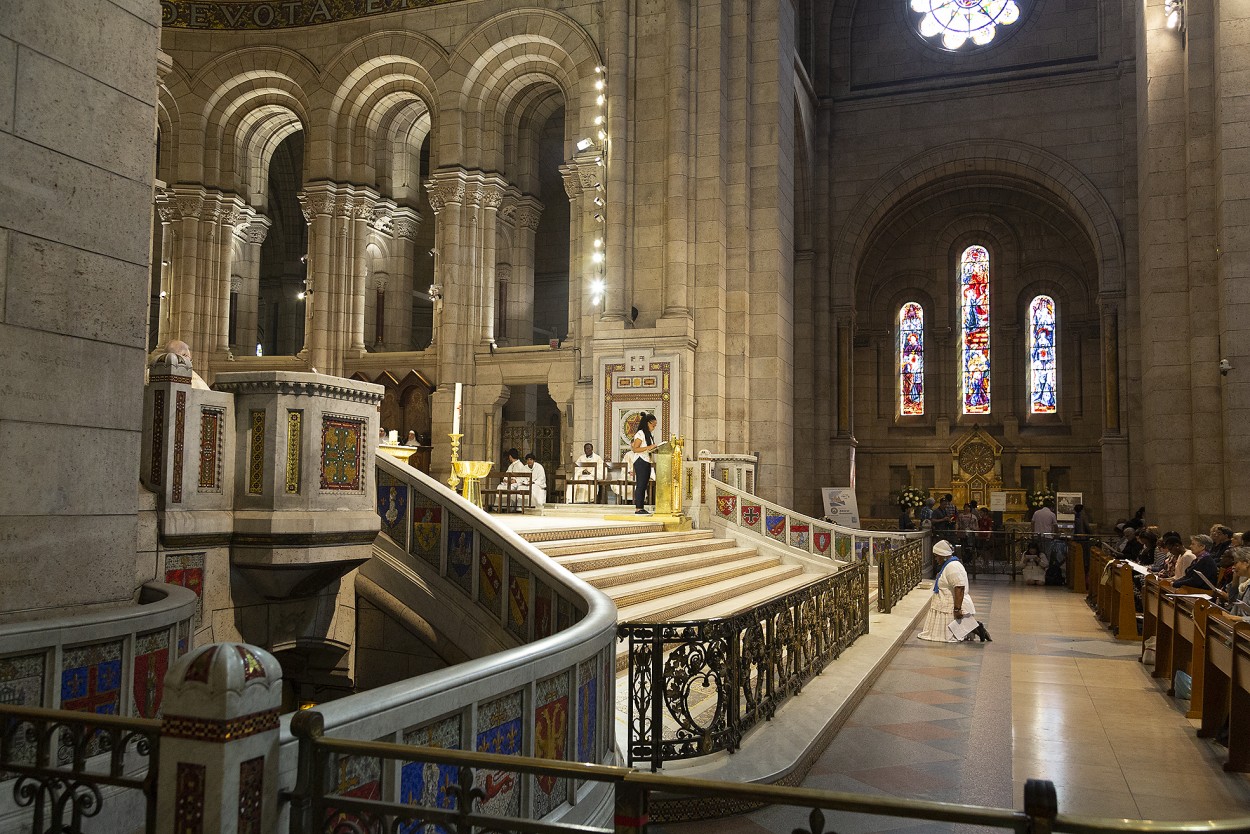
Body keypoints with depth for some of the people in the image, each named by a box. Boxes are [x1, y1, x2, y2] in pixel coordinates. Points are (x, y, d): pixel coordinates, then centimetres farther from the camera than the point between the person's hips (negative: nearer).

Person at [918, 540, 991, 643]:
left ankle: (974, 629, -3)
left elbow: (959, 589, -27)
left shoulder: (952, 567, -20)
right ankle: (975, 627, 8)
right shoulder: (949, 565, 14)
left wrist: (957, 609, -29)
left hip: (953, 608, -10)